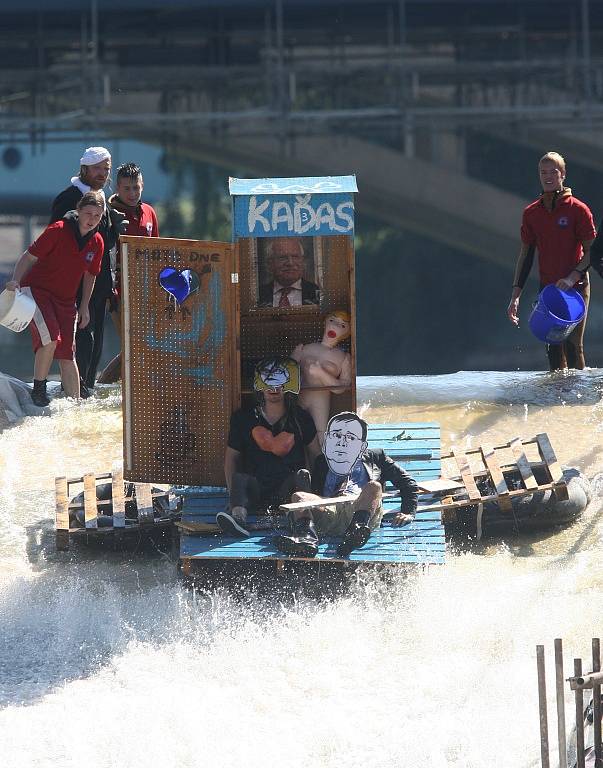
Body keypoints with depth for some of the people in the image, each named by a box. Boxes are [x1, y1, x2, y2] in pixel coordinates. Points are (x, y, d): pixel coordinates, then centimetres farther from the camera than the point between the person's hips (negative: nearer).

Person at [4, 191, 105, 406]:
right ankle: (39, 389, -10)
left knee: (67, 353, 3)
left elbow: (89, 275, 15)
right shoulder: (58, 231, -16)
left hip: (65, 300, 5)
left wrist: (84, 307, 13)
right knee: (50, 338, -26)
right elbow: (29, 257, -12)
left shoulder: (96, 243, 1)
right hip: (36, 290, -5)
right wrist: (16, 280, -26)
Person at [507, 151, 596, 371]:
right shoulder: (531, 213, 8)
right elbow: (525, 256, 13)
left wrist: (572, 278, -21)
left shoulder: (577, 209, -5)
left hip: (575, 288, -5)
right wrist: (515, 296, 7)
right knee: (553, 350, 4)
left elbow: (591, 252, -4)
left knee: (572, 347, -12)